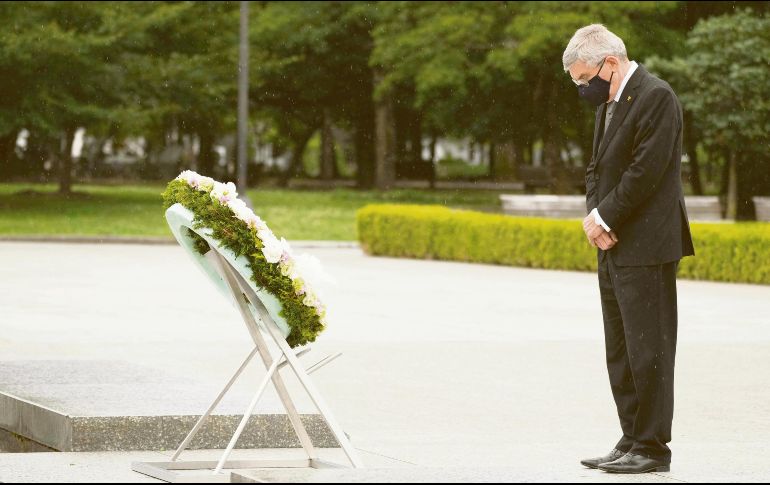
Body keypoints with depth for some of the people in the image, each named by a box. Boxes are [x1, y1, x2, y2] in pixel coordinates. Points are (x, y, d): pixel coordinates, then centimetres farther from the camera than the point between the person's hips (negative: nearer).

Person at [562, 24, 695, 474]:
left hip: (645, 249, -10)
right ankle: (633, 441, 19)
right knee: (620, 353, 12)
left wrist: (605, 218, -12)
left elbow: (647, 170, -18)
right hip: (615, 246, 10)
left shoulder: (656, 96, -12)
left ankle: (652, 448, -2)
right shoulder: (611, 102, 17)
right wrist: (594, 216, 0)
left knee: (648, 349, -6)